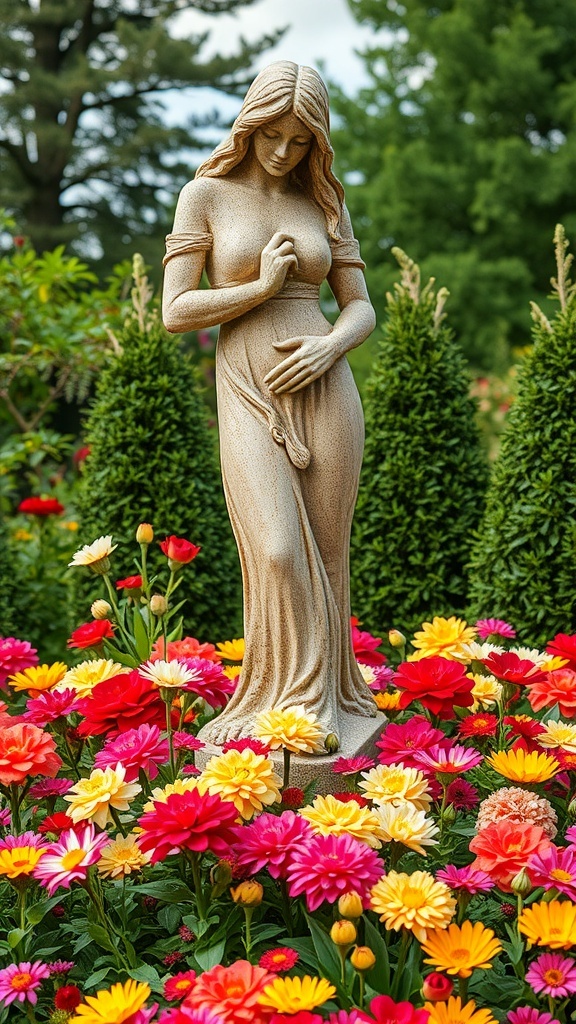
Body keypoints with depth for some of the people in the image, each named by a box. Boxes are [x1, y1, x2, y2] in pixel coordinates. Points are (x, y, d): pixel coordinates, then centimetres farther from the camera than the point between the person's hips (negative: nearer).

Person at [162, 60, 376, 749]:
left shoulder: (323, 203, 10)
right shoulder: (206, 195, 2)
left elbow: (361, 309, 12)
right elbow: (176, 312, -3)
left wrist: (330, 345, -10)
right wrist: (263, 286, -12)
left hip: (325, 390, 3)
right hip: (250, 398, -2)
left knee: (324, 558, 4)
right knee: (279, 557, -16)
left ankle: (327, 700, 19)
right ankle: (291, 707, -2)